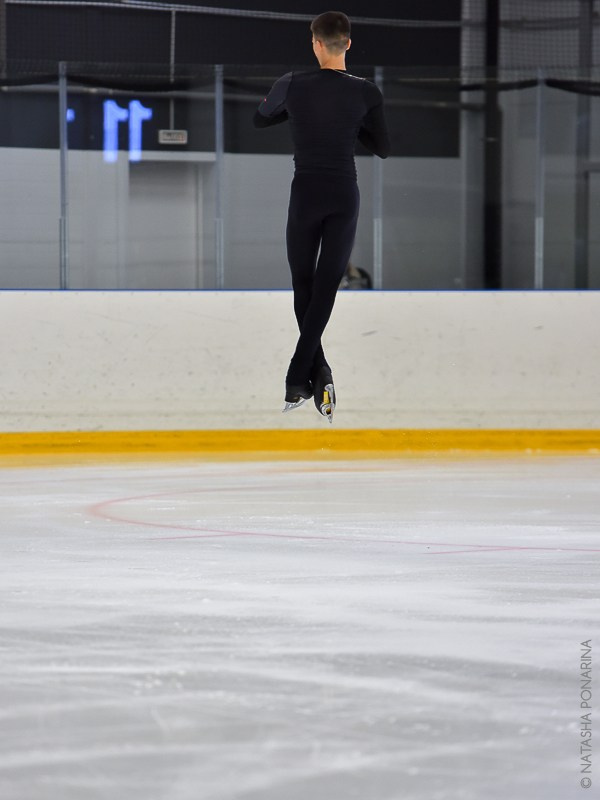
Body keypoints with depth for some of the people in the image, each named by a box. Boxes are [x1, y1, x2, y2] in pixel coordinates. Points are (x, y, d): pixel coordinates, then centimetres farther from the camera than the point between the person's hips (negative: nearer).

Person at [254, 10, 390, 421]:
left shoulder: (292, 85, -7)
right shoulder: (366, 92, -5)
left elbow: (260, 119, 12)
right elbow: (383, 148, 6)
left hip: (305, 193, -1)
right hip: (345, 196, 1)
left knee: (304, 285, 12)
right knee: (326, 287, 0)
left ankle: (316, 376, 7)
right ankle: (298, 379, -10)